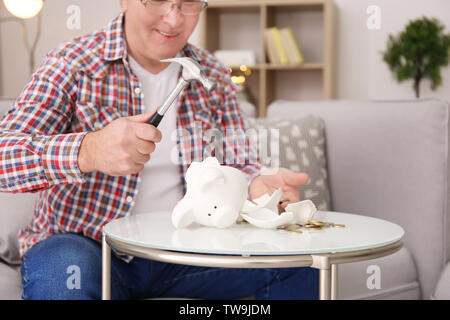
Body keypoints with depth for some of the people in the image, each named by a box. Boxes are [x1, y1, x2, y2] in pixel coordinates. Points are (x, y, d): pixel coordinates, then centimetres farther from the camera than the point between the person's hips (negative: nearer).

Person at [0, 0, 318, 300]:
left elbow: (234, 166, 7)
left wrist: (260, 185, -19)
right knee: (63, 271, -38)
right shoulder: (73, 64, -9)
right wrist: (88, 152, -40)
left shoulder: (213, 76, 6)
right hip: (87, 244, -3)